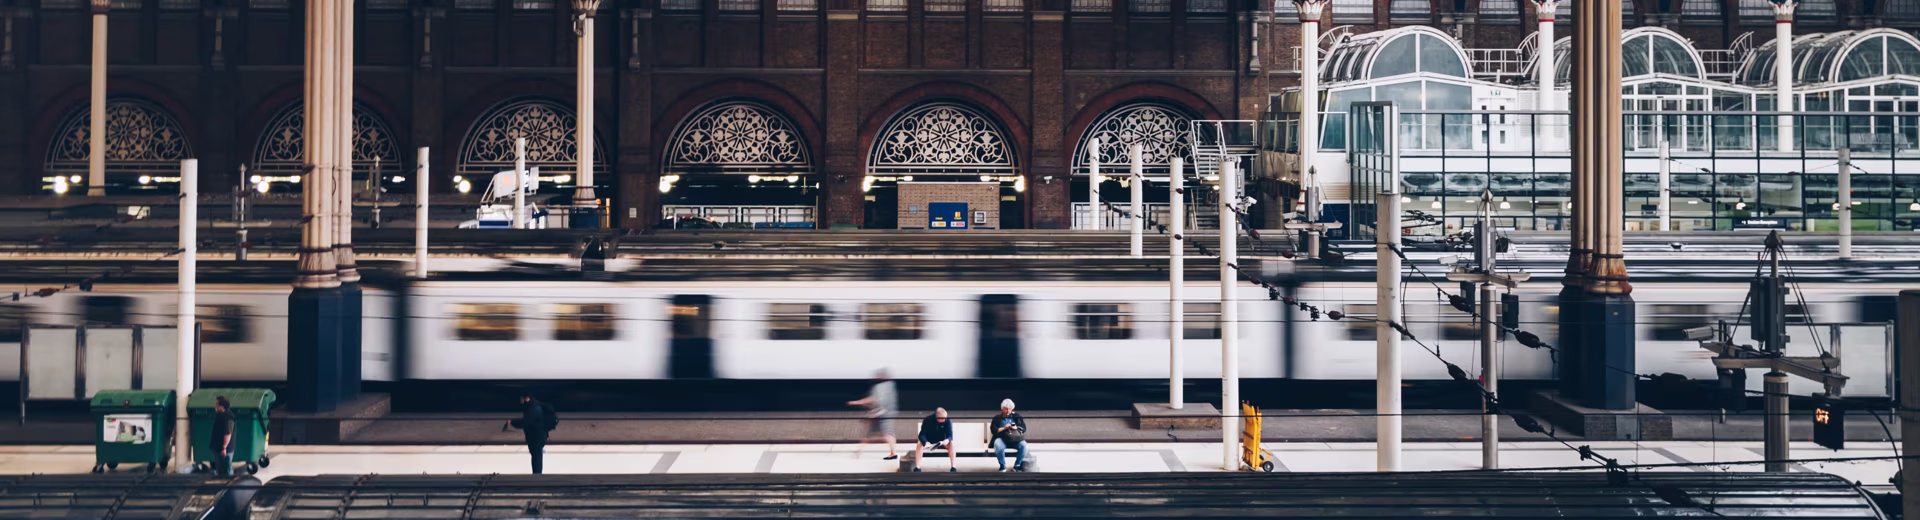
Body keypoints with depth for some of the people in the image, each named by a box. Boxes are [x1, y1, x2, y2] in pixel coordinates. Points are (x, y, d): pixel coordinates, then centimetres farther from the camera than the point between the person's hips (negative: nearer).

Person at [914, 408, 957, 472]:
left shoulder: (947, 422, -18)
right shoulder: (927, 420, -20)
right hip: (929, 442, 0)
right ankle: (917, 467, -28)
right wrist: (925, 442, -45)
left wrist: (947, 440, -46)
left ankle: (953, 467, -27)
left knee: (951, 444, -31)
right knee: (919, 444, -31)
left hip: (941, 442, 0)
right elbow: (922, 434, -23)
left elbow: (950, 436, -21)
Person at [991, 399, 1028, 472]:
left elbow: (1024, 428, 13)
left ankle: (1017, 466, -13)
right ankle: (1003, 466, -16)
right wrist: (1004, 428, -11)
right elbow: (994, 430, 4)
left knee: (1023, 445, -31)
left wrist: (1016, 428, -8)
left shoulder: (1016, 416, 20)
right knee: (998, 446, -37)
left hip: (1015, 439, 1)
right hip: (1002, 438, -1)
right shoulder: (997, 418, 16)